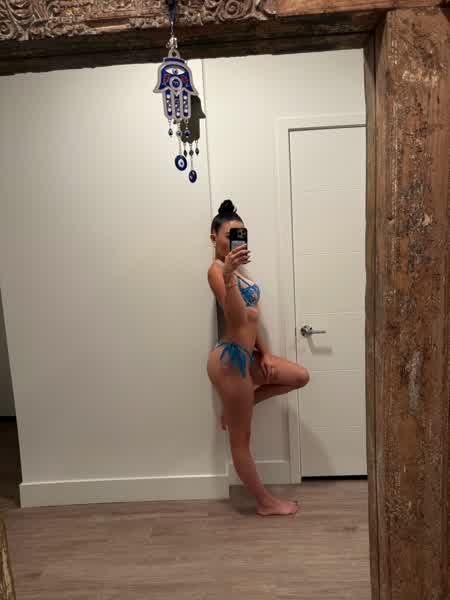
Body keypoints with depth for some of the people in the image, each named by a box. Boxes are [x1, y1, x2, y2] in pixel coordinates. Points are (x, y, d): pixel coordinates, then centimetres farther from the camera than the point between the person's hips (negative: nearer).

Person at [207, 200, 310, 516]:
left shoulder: (235, 269, 15)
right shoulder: (217, 270, -15)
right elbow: (237, 318, -30)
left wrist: (264, 353, 13)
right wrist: (228, 275, -43)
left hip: (245, 355, 9)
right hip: (230, 358, -9)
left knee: (300, 376, 15)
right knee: (241, 438, 6)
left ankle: (238, 406, 18)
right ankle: (266, 502, 23)